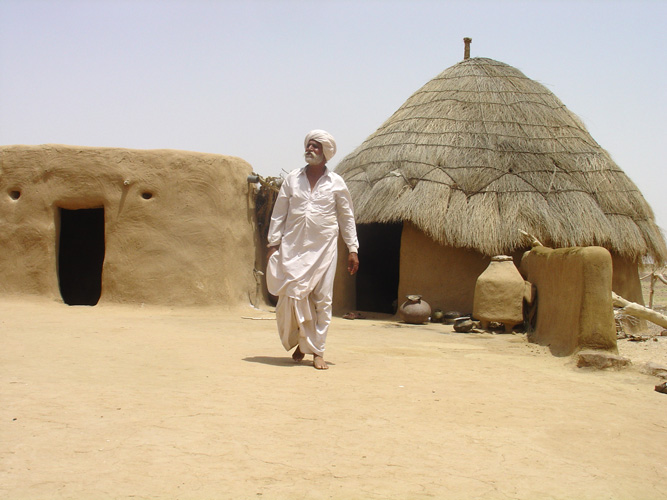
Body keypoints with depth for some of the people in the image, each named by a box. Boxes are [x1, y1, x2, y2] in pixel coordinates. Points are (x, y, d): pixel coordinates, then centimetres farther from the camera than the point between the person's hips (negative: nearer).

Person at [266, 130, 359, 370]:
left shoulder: (336, 183, 5)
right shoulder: (292, 179, 8)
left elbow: (347, 217, 9)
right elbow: (278, 214, 10)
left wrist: (352, 249, 4)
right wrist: (273, 244, 3)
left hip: (324, 248, -1)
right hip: (293, 247, 1)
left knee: (322, 299, -3)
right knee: (293, 294, -3)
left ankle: (317, 350, 4)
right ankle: (300, 341, 19)